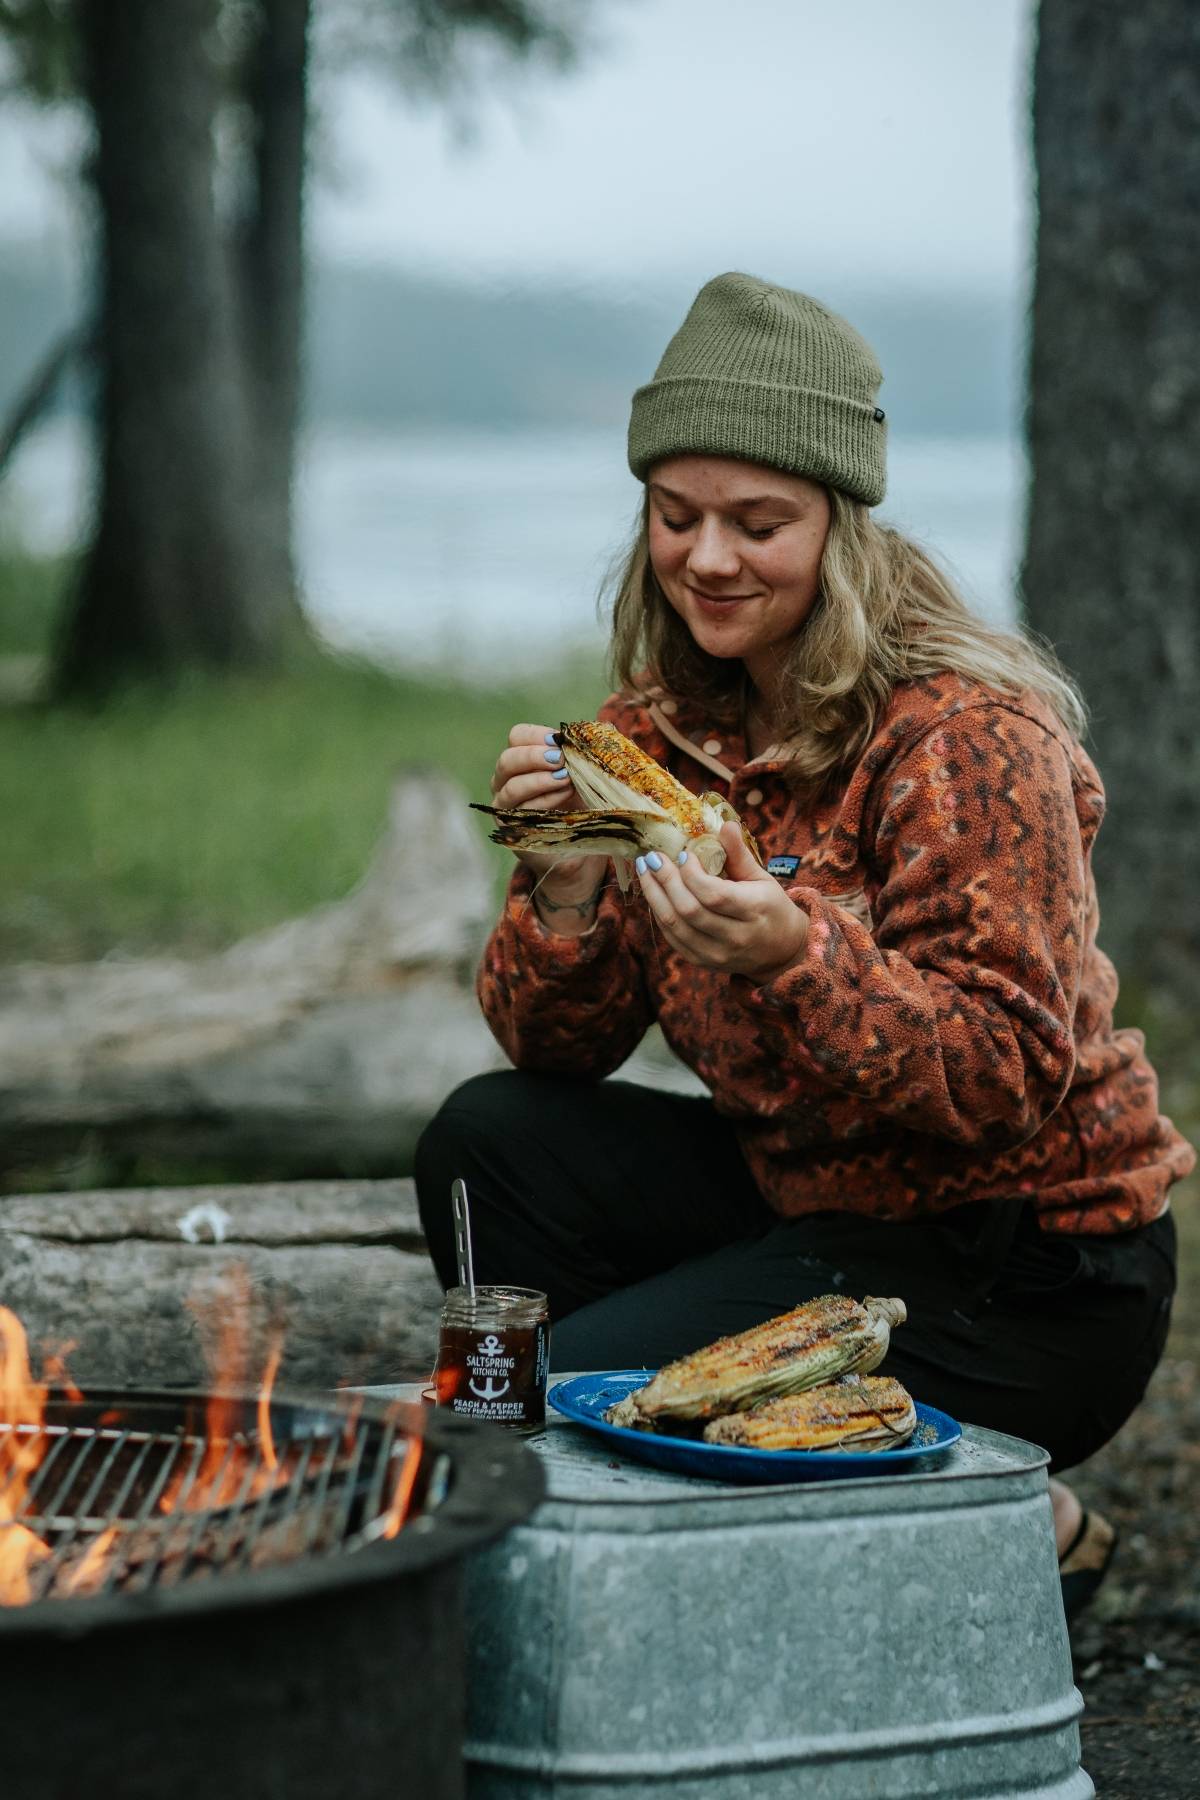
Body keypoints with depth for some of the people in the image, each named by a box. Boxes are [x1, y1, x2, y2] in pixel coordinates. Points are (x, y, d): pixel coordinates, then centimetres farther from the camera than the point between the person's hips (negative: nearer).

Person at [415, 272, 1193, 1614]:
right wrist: (566, 884, -20)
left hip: (1032, 1277, -7)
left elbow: (1014, 1080, -23)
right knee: (490, 1143, -5)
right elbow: (559, 1049, 1)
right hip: (813, 1198, 8)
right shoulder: (662, 727, 2)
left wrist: (794, 953, -39)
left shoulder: (963, 736, -19)